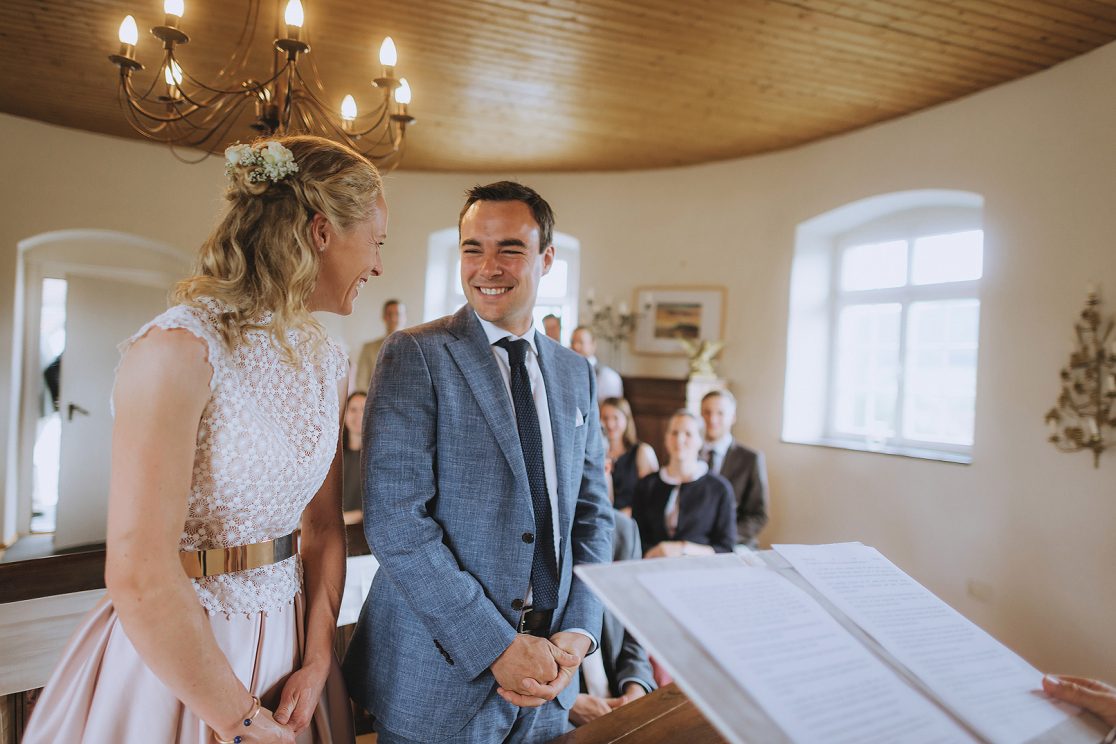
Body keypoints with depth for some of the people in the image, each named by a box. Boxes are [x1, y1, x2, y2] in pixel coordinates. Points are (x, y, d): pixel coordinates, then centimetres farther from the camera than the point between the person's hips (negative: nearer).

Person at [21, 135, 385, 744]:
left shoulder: (326, 361, 2)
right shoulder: (180, 349, -21)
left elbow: (324, 524, 7)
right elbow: (138, 575, -24)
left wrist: (317, 661, -3)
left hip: (286, 638, 7)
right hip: (176, 647, -6)